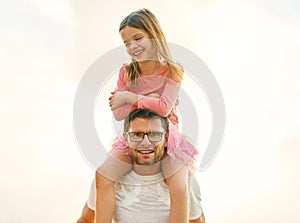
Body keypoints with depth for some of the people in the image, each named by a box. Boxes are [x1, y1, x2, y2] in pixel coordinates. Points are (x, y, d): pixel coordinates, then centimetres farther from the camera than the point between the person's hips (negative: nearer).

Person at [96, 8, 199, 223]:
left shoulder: (172, 71, -10)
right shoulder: (127, 72, -3)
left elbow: (164, 108, -24)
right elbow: (119, 113, -12)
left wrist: (130, 97, -19)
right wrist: (149, 98, -21)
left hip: (167, 139, -3)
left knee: (179, 187, -23)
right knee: (103, 176, -16)